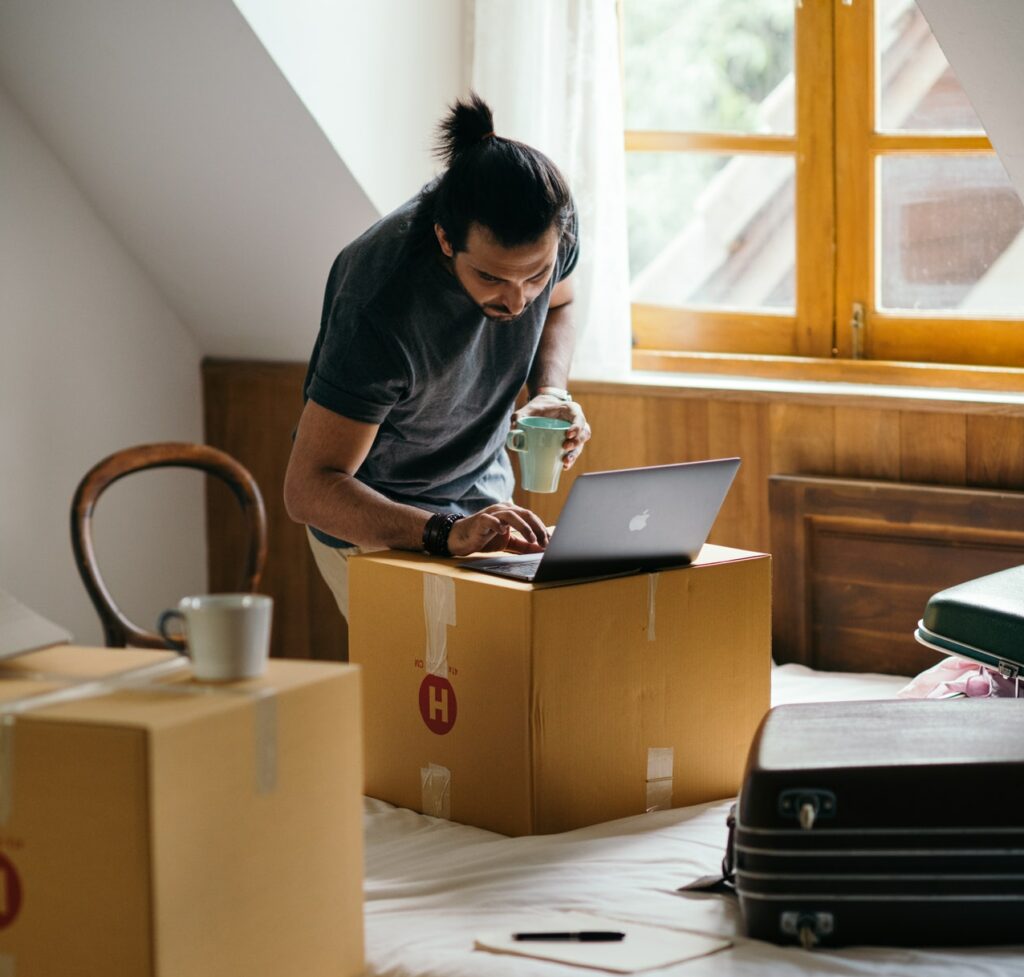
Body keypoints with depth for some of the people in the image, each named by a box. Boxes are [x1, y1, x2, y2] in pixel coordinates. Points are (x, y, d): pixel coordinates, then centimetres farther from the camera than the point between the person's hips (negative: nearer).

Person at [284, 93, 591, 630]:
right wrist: (446, 534, -49)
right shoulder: (380, 306, -37)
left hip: (484, 486, 6)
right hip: (370, 517, -6)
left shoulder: (551, 226, -19)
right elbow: (309, 488, -36)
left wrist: (552, 394, -13)